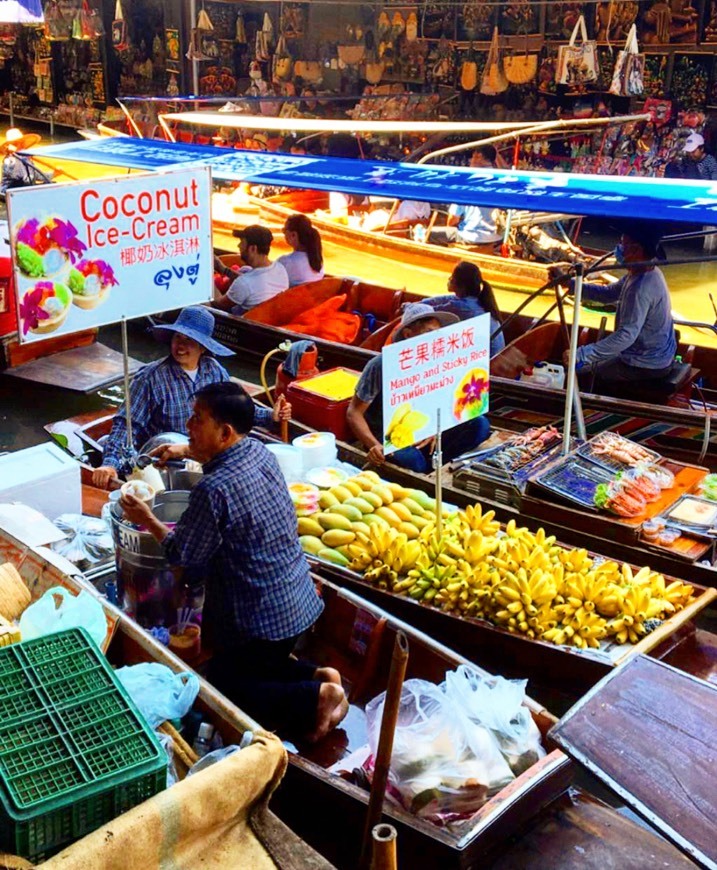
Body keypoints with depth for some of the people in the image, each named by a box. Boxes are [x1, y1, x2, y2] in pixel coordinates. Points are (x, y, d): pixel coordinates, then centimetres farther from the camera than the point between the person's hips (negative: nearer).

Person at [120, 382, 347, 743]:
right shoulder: (260, 452, -2)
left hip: (259, 620, -9)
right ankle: (314, 676, 9)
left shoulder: (214, 491, -28)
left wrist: (147, 520, 1)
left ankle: (315, 699, -4)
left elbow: (183, 555, -13)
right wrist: (186, 450, 17)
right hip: (299, 601, 9)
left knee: (220, 687, 10)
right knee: (261, 666, 30)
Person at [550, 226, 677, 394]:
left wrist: (581, 354, -37)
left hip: (646, 366, -10)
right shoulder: (649, 273, 1)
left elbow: (626, 335, -36)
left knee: (579, 371, 2)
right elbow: (609, 293, 8)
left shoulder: (641, 288, -30)